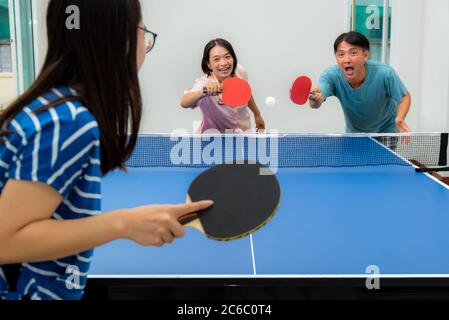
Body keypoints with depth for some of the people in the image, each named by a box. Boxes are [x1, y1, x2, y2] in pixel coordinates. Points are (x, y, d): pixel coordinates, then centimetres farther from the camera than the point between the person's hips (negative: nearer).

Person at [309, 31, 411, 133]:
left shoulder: (384, 73, -32)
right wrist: (315, 99, -71)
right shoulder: (331, 75, -30)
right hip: (354, 132, 2)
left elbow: (405, 96, -15)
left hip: (386, 130, -1)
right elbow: (316, 103, -47)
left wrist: (400, 119, -35)